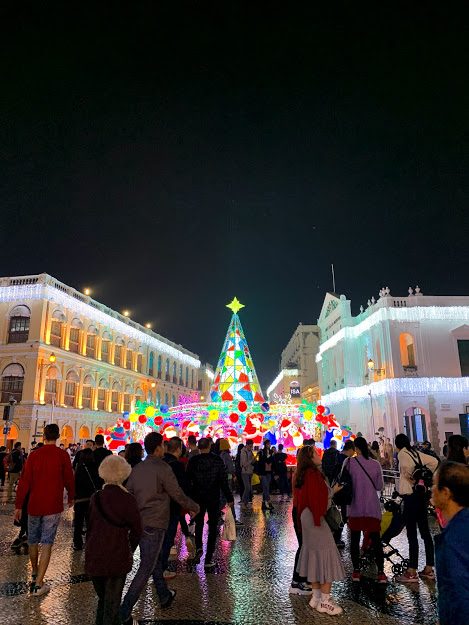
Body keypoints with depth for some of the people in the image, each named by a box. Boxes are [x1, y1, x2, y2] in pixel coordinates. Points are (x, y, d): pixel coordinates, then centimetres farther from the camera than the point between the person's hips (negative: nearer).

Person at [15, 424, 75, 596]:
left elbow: (24, 481, -2)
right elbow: (69, 478, -3)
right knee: (47, 544, 2)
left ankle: (35, 573, 38)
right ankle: (38, 584, -2)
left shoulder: (34, 455, -2)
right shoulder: (62, 455, -9)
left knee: (33, 541, 21)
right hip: (53, 506, -3)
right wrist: (71, 497, 15)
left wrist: (18, 505, 5)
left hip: (34, 505, 3)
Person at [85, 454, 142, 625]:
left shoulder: (95, 498, -5)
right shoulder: (128, 500, -13)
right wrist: (129, 550, 9)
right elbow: (137, 530, -6)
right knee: (112, 603, 11)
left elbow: (90, 527, 2)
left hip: (94, 557, 3)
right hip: (118, 558, -3)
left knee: (103, 599, 22)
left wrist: (89, 551, 12)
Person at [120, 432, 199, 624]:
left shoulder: (136, 469, 3)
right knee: (146, 569, 2)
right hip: (154, 525, -8)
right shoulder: (163, 469, -17)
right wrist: (194, 507, 6)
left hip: (138, 522, 8)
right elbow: (178, 495, -11)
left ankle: (165, 597, 38)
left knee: (154, 560, 22)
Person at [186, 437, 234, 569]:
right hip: (214, 498, -1)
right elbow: (223, 480, -8)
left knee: (199, 523, 24)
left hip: (197, 497, 1)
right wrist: (229, 497, -1)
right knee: (213, 527, 8)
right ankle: (208, 559, 7)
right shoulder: (217, 460, -9)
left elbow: (188, 481, -4)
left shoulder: (193, 461, -7)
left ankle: (198, 548, 8)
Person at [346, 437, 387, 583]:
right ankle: (381, 573, 6)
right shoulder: (375, 464, -3)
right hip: (372, 507, 1)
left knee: (355, 539, 11)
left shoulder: (349, 462, -10)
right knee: (376, 539, 9)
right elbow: (380, 486, 3)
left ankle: (356, 571, 16)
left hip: (355, 507, -1)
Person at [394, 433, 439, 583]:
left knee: (412, 534, -4)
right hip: (422, 494, 8)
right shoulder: (417, 453, 12)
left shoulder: (402, 453, -8)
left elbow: (406, 465, -28)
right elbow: (434, 462, 10)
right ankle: (429, 569, 21)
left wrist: (412, 478, -12)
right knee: (425, 531, 13)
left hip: (410, 496, -8)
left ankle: (412, 572, 1)